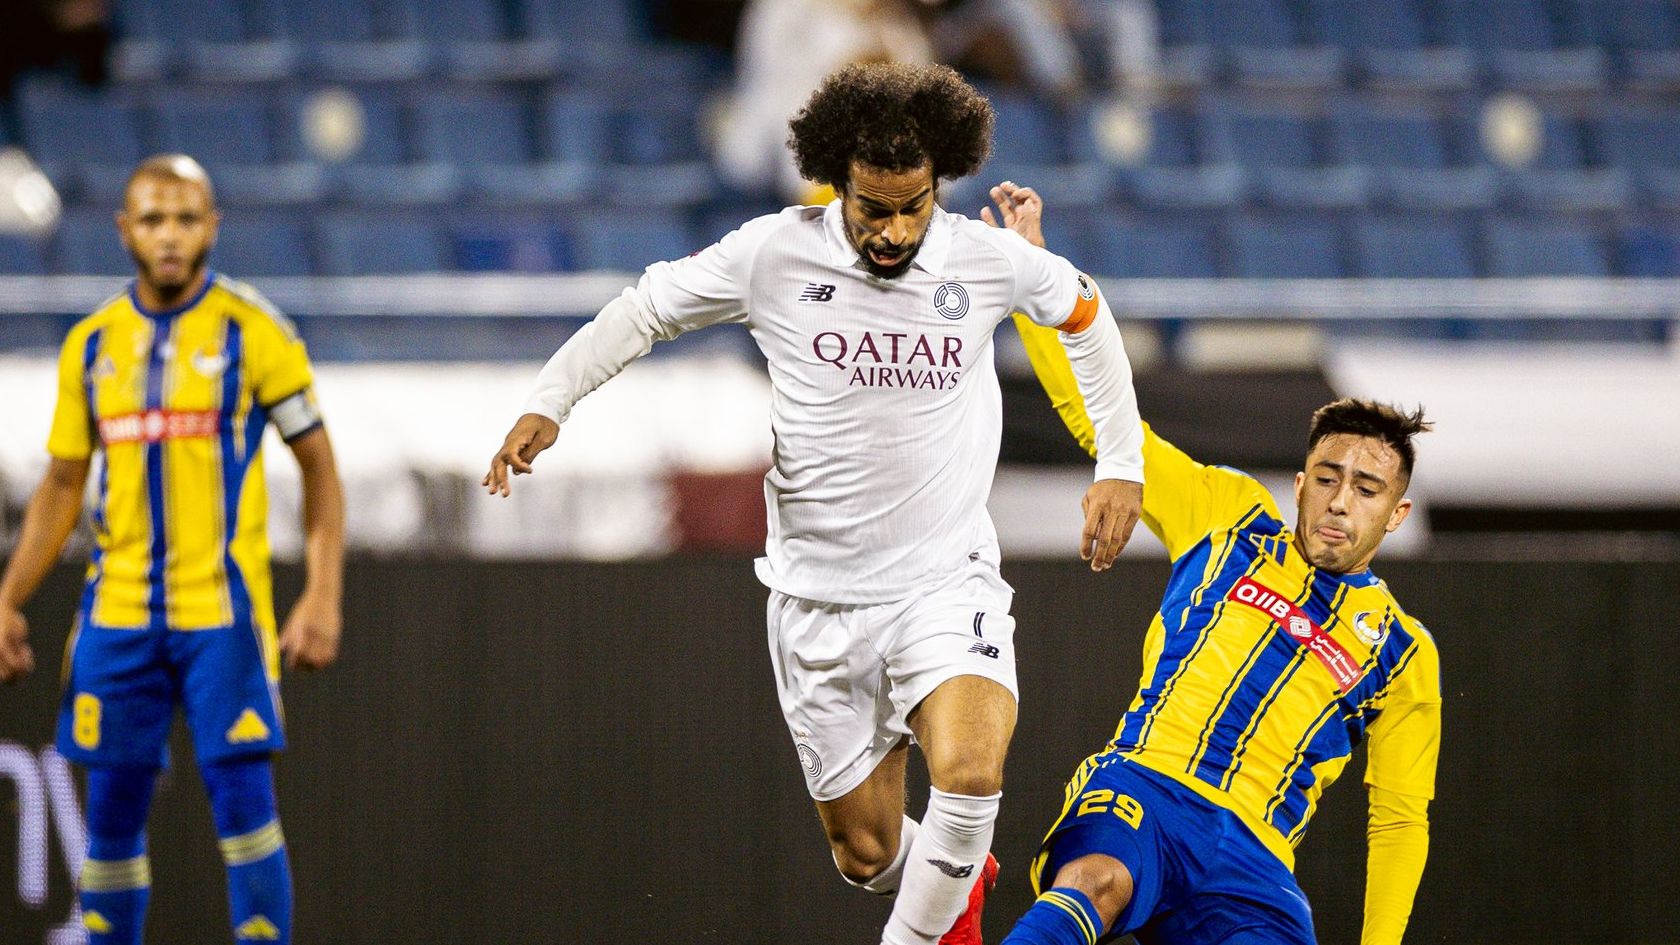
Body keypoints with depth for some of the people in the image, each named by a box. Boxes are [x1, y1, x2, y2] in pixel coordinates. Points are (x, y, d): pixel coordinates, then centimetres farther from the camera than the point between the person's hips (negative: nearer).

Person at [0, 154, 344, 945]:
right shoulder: (91, 343, 9)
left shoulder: (252, 332, -2)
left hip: (223, 609, -3)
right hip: (117, 609, 4)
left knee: (242, 799, -9)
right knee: (112, 810, 4)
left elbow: (318, 466, 1)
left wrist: (323, 595, -9)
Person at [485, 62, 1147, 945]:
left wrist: (1121, 464, 12)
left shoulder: (988, 261, -7)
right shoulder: (775, 254, -10)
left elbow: (1083, 310, 14)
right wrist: (549, 400, -8)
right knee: (865, 849, 7)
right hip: (818, 597, 1)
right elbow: (645, 309, 4)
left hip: (946, 577, -1)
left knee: (969, 769, -29)